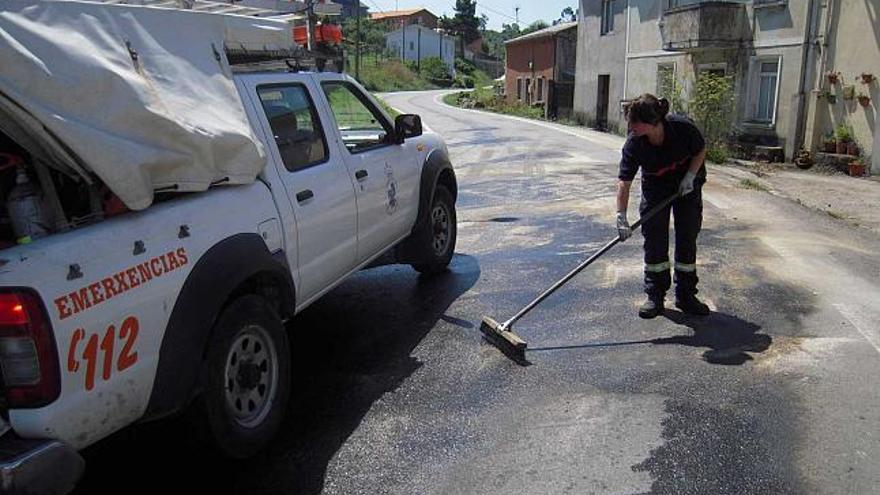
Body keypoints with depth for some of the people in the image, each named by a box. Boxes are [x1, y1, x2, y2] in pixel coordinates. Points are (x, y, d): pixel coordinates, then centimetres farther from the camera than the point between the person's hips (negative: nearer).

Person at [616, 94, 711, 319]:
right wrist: (621, 217, -31)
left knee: (687, 239, 4)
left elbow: (700, 151, -9)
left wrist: (690, 177, -22)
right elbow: (624, 181, -26)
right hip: (655, 188, 1)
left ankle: (685, 295, 16)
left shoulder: (683, 127, -30)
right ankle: (655, 296, 11)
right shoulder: (633, 143, -27)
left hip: (687, 185, 0)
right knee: (654, 240, -1)